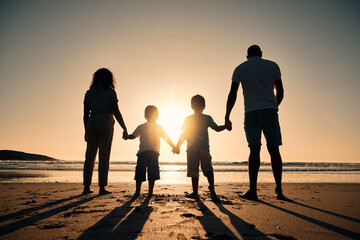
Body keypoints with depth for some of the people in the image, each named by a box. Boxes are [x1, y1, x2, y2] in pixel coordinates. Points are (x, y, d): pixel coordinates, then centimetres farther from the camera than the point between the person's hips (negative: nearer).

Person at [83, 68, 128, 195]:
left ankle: (86, 187, 9)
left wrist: (86, 131, 18)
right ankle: (102, 187, 0)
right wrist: (124, 128, -1)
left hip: (92, 123, 4)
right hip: (106, 122, -4)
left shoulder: (89, 92, 13)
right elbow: (116, 112, -7)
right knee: (104, 156, -1)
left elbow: (85, 113, 11)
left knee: (90, 155, 7)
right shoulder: (110, 92, 0)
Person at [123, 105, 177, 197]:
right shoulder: (159, 128, 10)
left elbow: (133, 136, -3)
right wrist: (174, 147, 19)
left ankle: (137, 191, 10)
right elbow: (167, 139, 11)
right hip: (154, 153, -1)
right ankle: (150, 192, 1)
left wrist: (126, 136, 13)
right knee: (152, 173, 2)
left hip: (142, 153, 1)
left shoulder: (141, 127, 9)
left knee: (140, 173, 8)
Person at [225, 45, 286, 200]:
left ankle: (252, 190, -7)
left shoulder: (240, 68, 11)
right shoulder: (272, 66, 15)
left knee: (254, 150, -5)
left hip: (251, 112, -1)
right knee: (274, 150, 3)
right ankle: (279, 190, 4)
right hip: (270, 111, 1)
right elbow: (280, 92, 13)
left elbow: (232, 94, 3)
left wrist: (227, 117, 6)